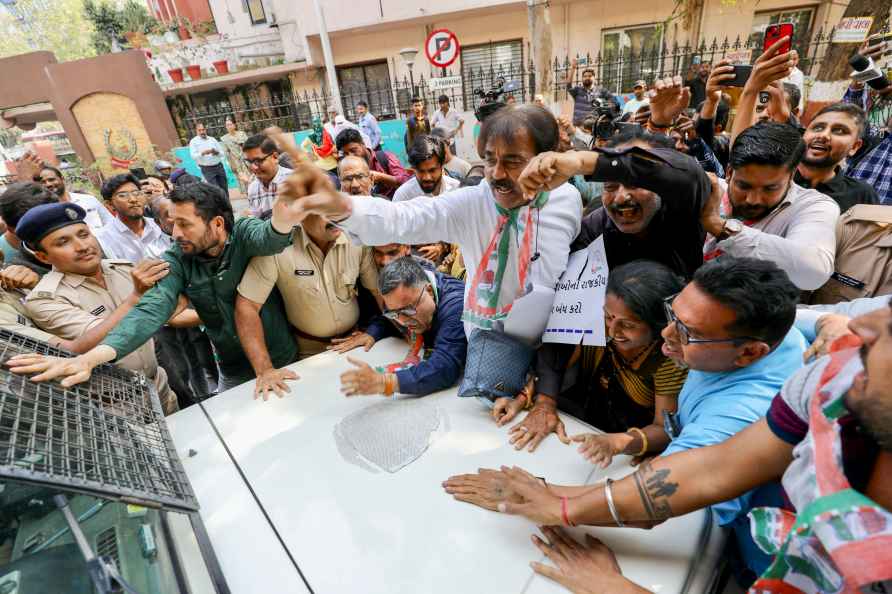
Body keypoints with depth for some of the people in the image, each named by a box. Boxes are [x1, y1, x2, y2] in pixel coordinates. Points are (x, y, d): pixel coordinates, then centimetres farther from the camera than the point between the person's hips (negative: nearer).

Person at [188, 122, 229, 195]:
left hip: (219, 166, 4)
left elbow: (222, 152, 10)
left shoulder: (212, 139, 12)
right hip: (207, 169, -4)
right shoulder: (193, 142, 0)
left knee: (225, 189, 8)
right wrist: (203, 153, -29)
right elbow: (193, 156, -12)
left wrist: (216, 152, -13)